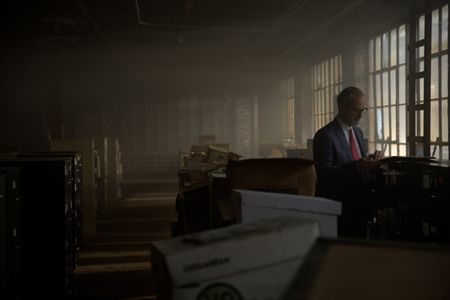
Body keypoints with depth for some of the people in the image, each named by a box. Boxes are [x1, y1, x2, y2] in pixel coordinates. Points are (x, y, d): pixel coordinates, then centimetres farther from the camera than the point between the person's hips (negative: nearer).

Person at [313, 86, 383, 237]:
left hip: (359, 205, 7)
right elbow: (325, 173, -20)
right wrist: (358, 166, -29)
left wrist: (372, 159, -4)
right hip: (337, 207, -7)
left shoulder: (358, 131, 13)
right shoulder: (325, 135, -14)